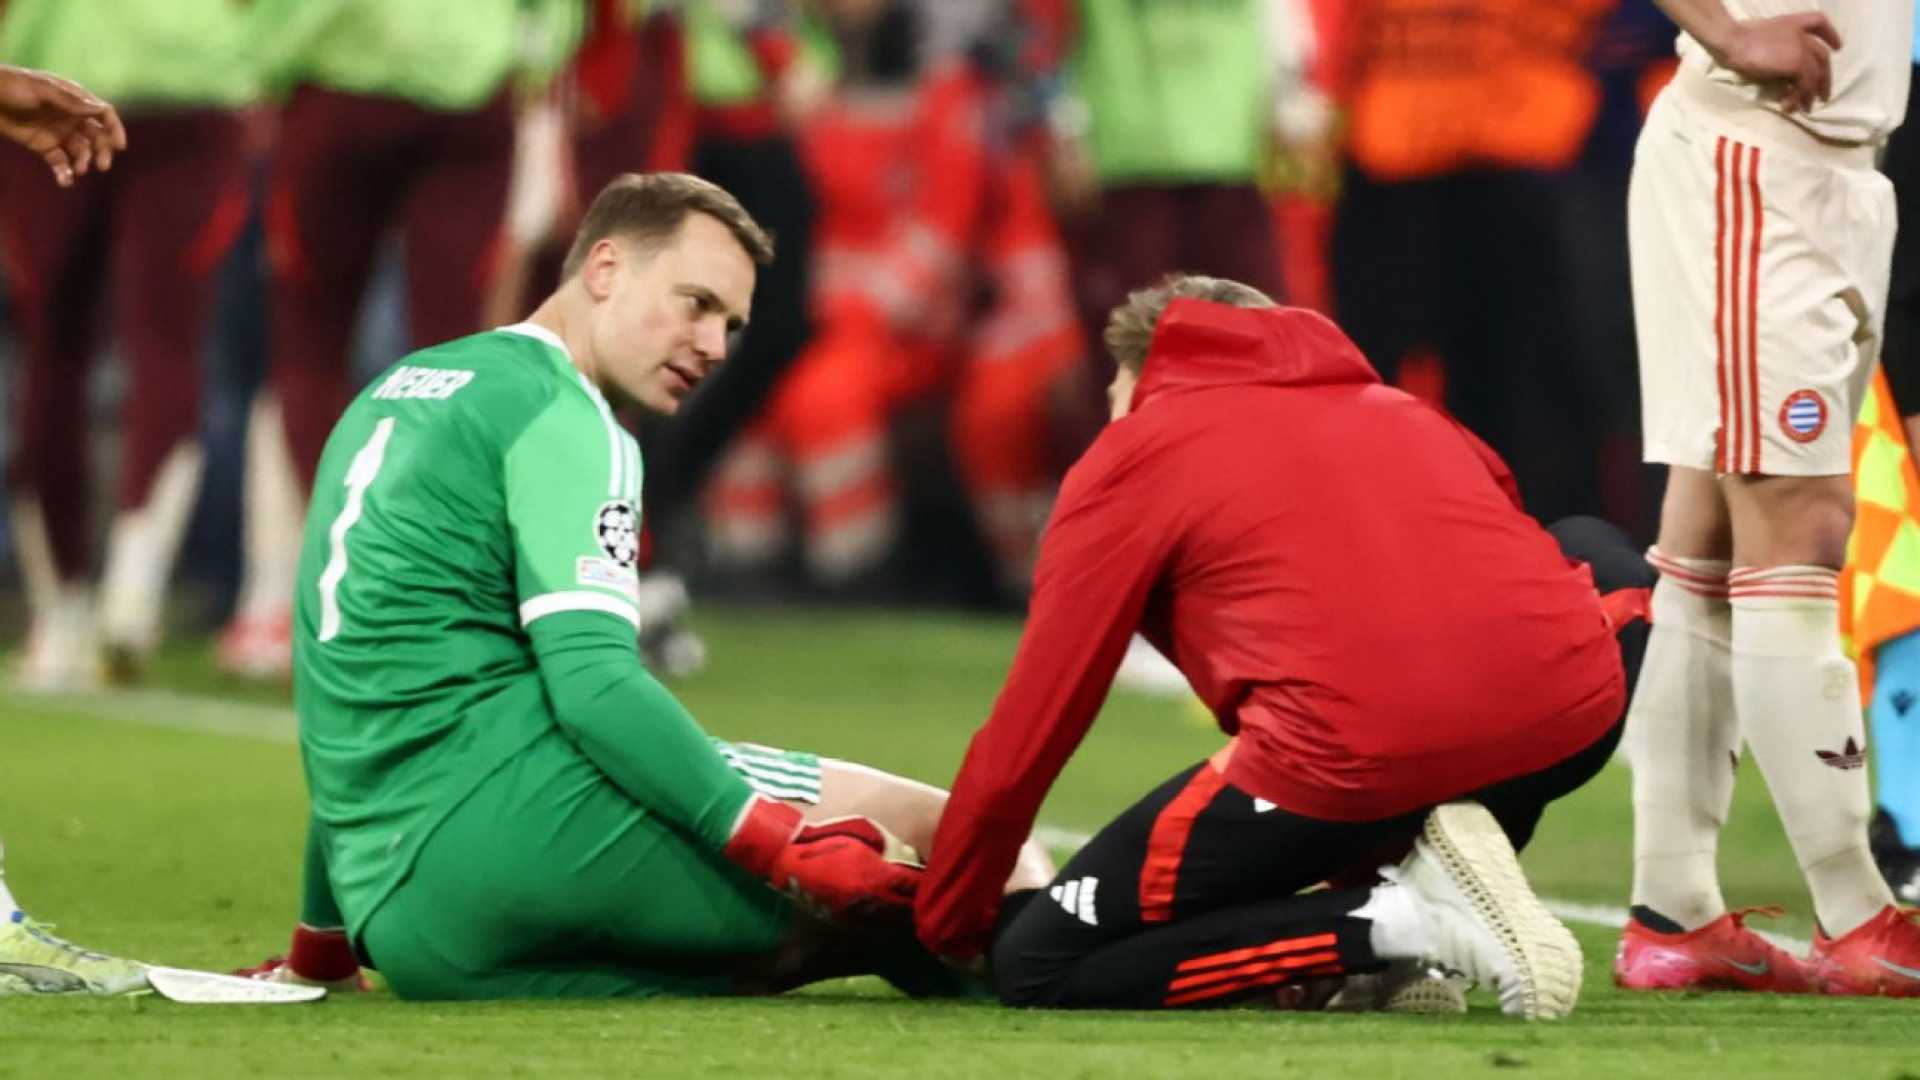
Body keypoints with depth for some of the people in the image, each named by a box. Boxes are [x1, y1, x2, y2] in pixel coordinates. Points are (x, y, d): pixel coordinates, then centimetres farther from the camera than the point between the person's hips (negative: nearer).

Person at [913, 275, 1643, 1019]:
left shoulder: (1129, 455, 17)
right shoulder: (1397, 408, 32)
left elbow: (1023, 743, 17)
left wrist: (946, 929, 32)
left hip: (1355, 753, -5)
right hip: (1567, 718, 5)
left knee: (1037, 965, 10)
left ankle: (1400, 925, -5)